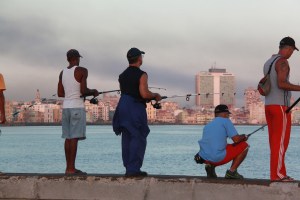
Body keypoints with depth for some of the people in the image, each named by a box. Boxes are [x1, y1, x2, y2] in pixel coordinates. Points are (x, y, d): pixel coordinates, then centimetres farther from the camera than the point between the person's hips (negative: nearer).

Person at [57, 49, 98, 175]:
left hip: (66, 107, 7)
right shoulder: (82, 71, -7)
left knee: (68, 138, 9)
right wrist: (93, 92, 4)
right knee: (74, 138, -8)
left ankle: (69, 167, 10)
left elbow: (60, 93, 12)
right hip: (77, 107, -7)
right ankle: (71, 168, -11)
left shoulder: (62, 73, 12)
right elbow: (83, 91, -15)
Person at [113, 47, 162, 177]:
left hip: (123, 107, 8)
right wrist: (155, 96, 1)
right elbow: (144, 94, -19)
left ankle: (128, 168, 9)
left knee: (127, 139, 8)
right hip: (136, 108, -8)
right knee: (138, 139, -5)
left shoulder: (122, 75, 14)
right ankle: (133, 169, -11)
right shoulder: (141, 75, -10)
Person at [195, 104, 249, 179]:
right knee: (244, 146, 10)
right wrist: (244, 137, 17)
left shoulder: (207, 125, 23)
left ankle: (210, 165, 11)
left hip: (204, 158, 7)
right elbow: (236, 139, -7)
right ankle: (232, 171, 3)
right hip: (219, 158, -7)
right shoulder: (225, 121, 3)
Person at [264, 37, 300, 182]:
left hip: (268, 105, 9)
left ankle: (280, 173, 10)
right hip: (280, 106, -9)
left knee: (275, 141, 8)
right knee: (281, 142, -8)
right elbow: (281, 84, -23)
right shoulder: (282, 62, -12)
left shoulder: (268, 63, 18)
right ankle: (277, 174, -10)